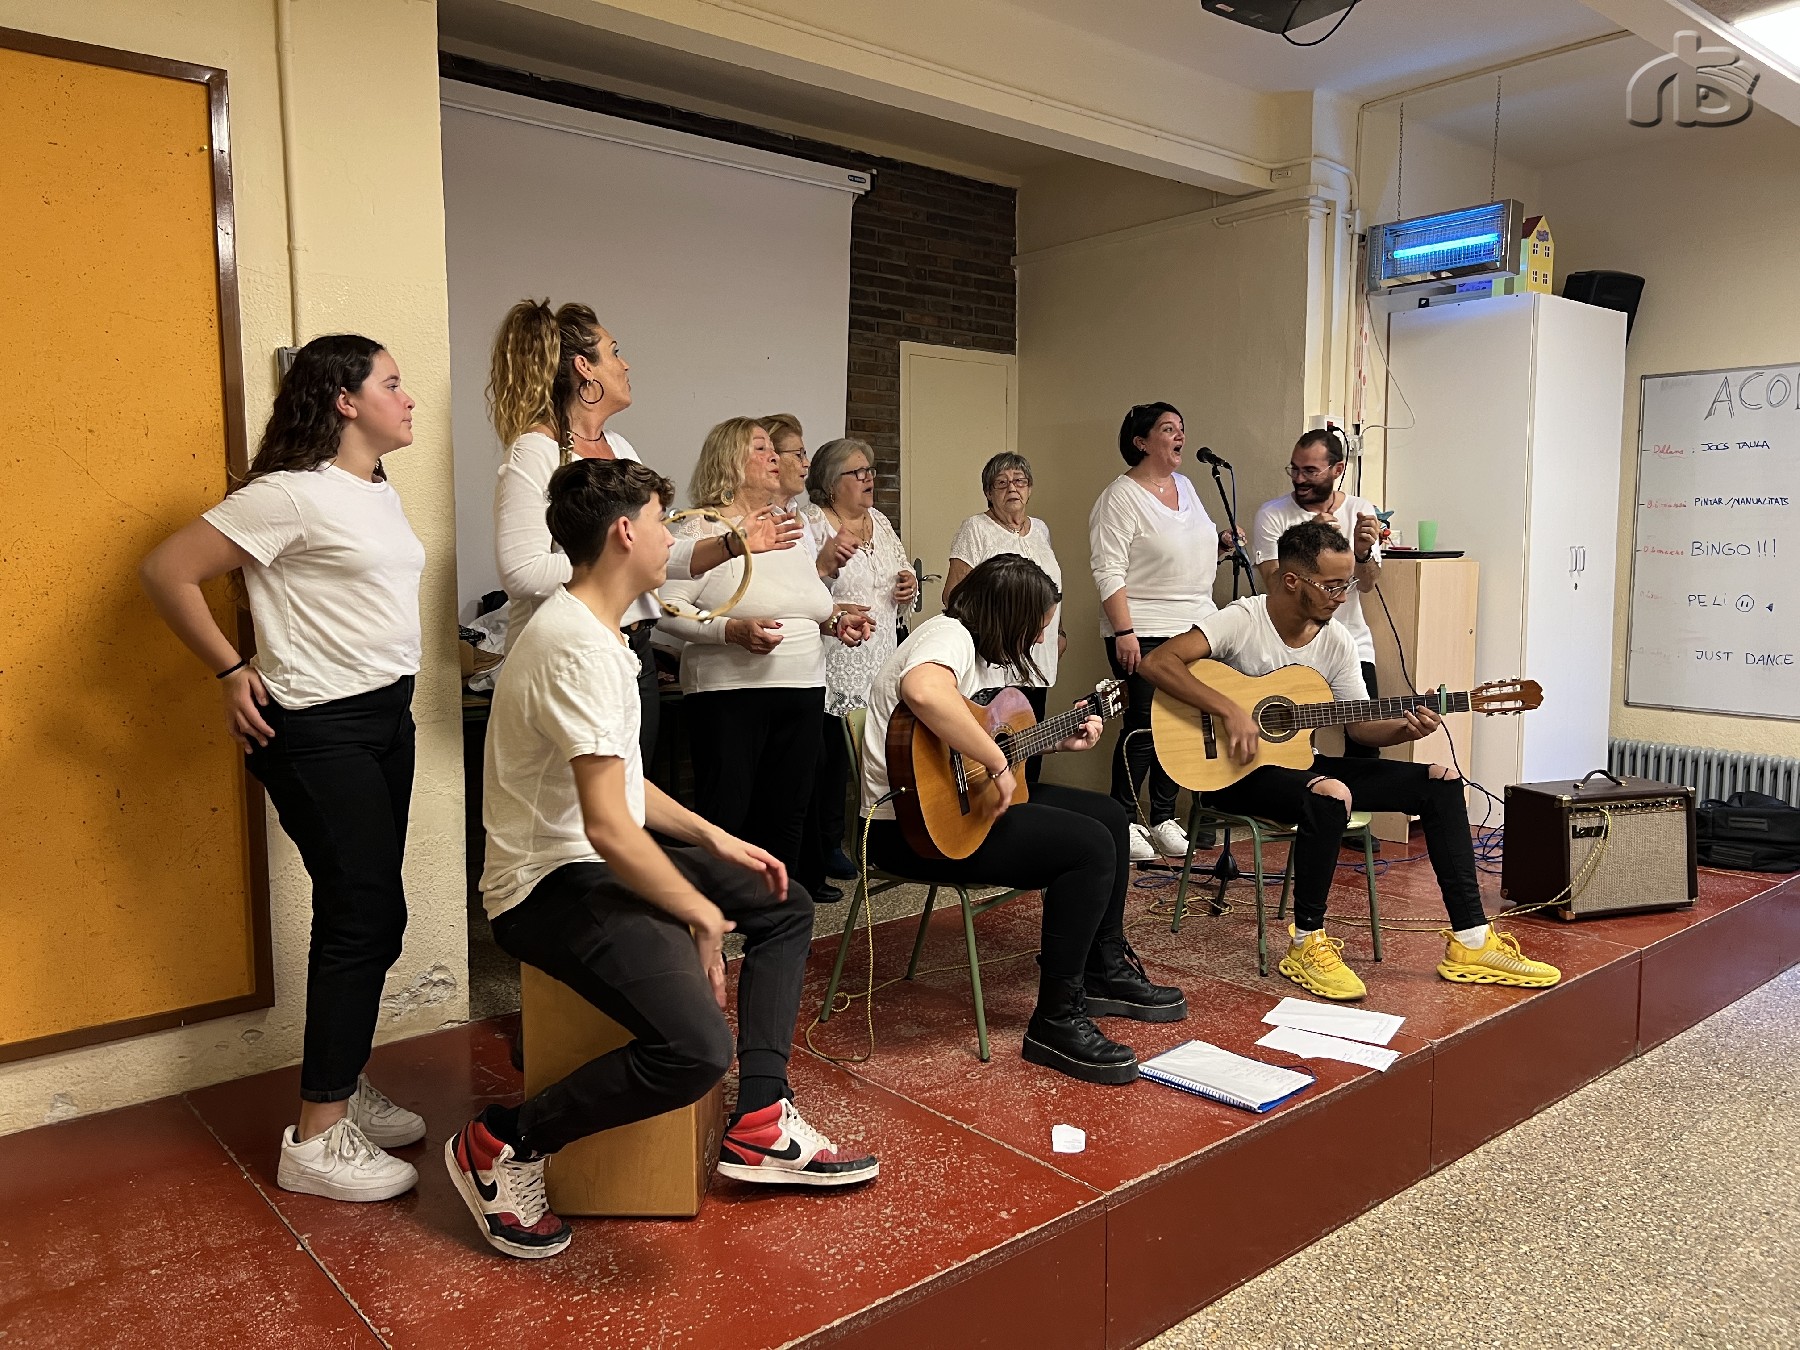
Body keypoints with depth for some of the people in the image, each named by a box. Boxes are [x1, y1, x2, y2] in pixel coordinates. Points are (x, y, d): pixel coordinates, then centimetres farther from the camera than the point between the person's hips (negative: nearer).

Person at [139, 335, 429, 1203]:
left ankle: (345, 1086, 29)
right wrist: (233, 672, -9)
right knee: (364, 919, -6)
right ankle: (315, 1140, 6)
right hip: (322, 730, -9)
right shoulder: (292, 494, -14)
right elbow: (167, 570, -13)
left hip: (387, 715, 9)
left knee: (369, 915, 13)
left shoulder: (378, 492, 13)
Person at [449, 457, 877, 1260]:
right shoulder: (577, 647, -22)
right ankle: (502, 1145, -4)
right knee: (695, 1049, -29)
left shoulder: (597, 632, 11)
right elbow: (608, 827, -28)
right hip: (552, 886, -11)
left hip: (601, 864, 11)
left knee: (785, 907, 17)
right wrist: (699, 911, -16)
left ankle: (758, 1125, 11)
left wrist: (715, 839, 12)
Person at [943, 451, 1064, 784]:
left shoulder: (1040, 529, 15)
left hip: (1038, 663, 7)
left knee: (1032, 752, 10)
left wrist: (1059, 631, 18)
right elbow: (952, 595, -10)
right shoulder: (975, 529, -5)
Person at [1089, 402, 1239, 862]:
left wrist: (1222, 543, 6)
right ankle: (1123, 821, 9)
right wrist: (1123, 632, -22)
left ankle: (1164, 820, 19)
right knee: (1144, 726, -4)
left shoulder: (1185, 486, 15)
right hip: (1145, 633, -7)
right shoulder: (1120, 497, -10)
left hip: (1194, 628, 7)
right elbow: (1109, 571, -16)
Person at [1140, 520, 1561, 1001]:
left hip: (1301, 762, 8)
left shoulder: (1336, 642, 3)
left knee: (1439, 779, -3)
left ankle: (1471, 942, -1)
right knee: (1329, 794, -38)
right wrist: (1229, 711, -35)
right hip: (1236, 770, -7)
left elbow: (1359, 724, 8)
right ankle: (1307, 944, -20)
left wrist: (1405, 728, -14)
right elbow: (1158, 662, -29)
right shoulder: (1241, 622, -16)